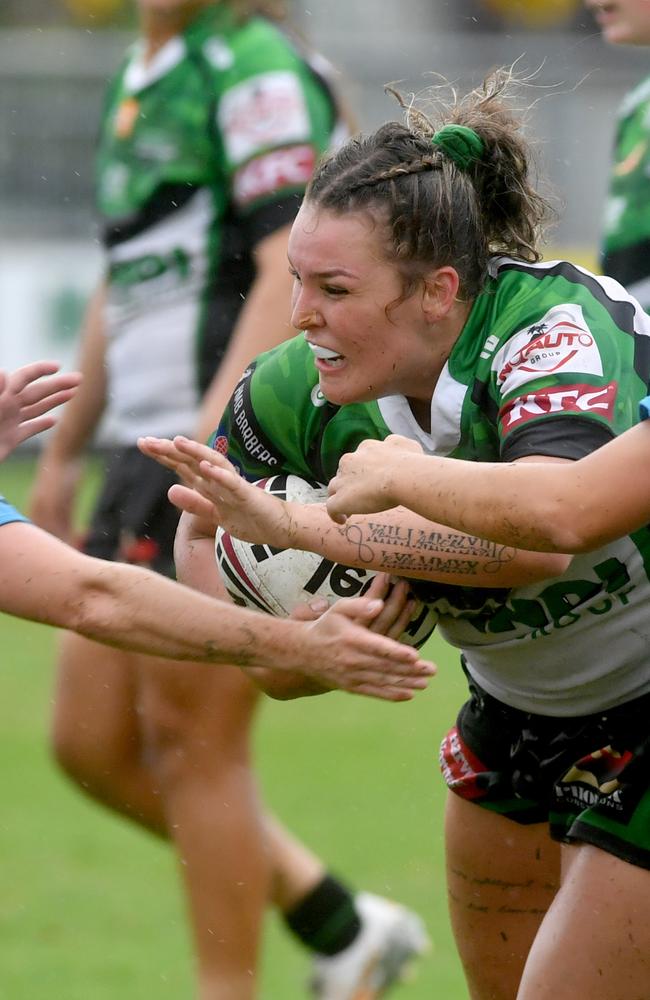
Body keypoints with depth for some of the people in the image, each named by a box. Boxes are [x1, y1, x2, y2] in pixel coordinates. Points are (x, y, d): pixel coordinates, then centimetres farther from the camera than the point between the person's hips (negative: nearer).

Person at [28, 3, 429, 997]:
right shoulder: (135, 83, 18)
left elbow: (293, 265, -20)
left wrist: (213, 430, -29)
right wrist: (63, 450, 26)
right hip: (149, 466, 9)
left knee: (189, 743, -4)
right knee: (91, 742, 8)